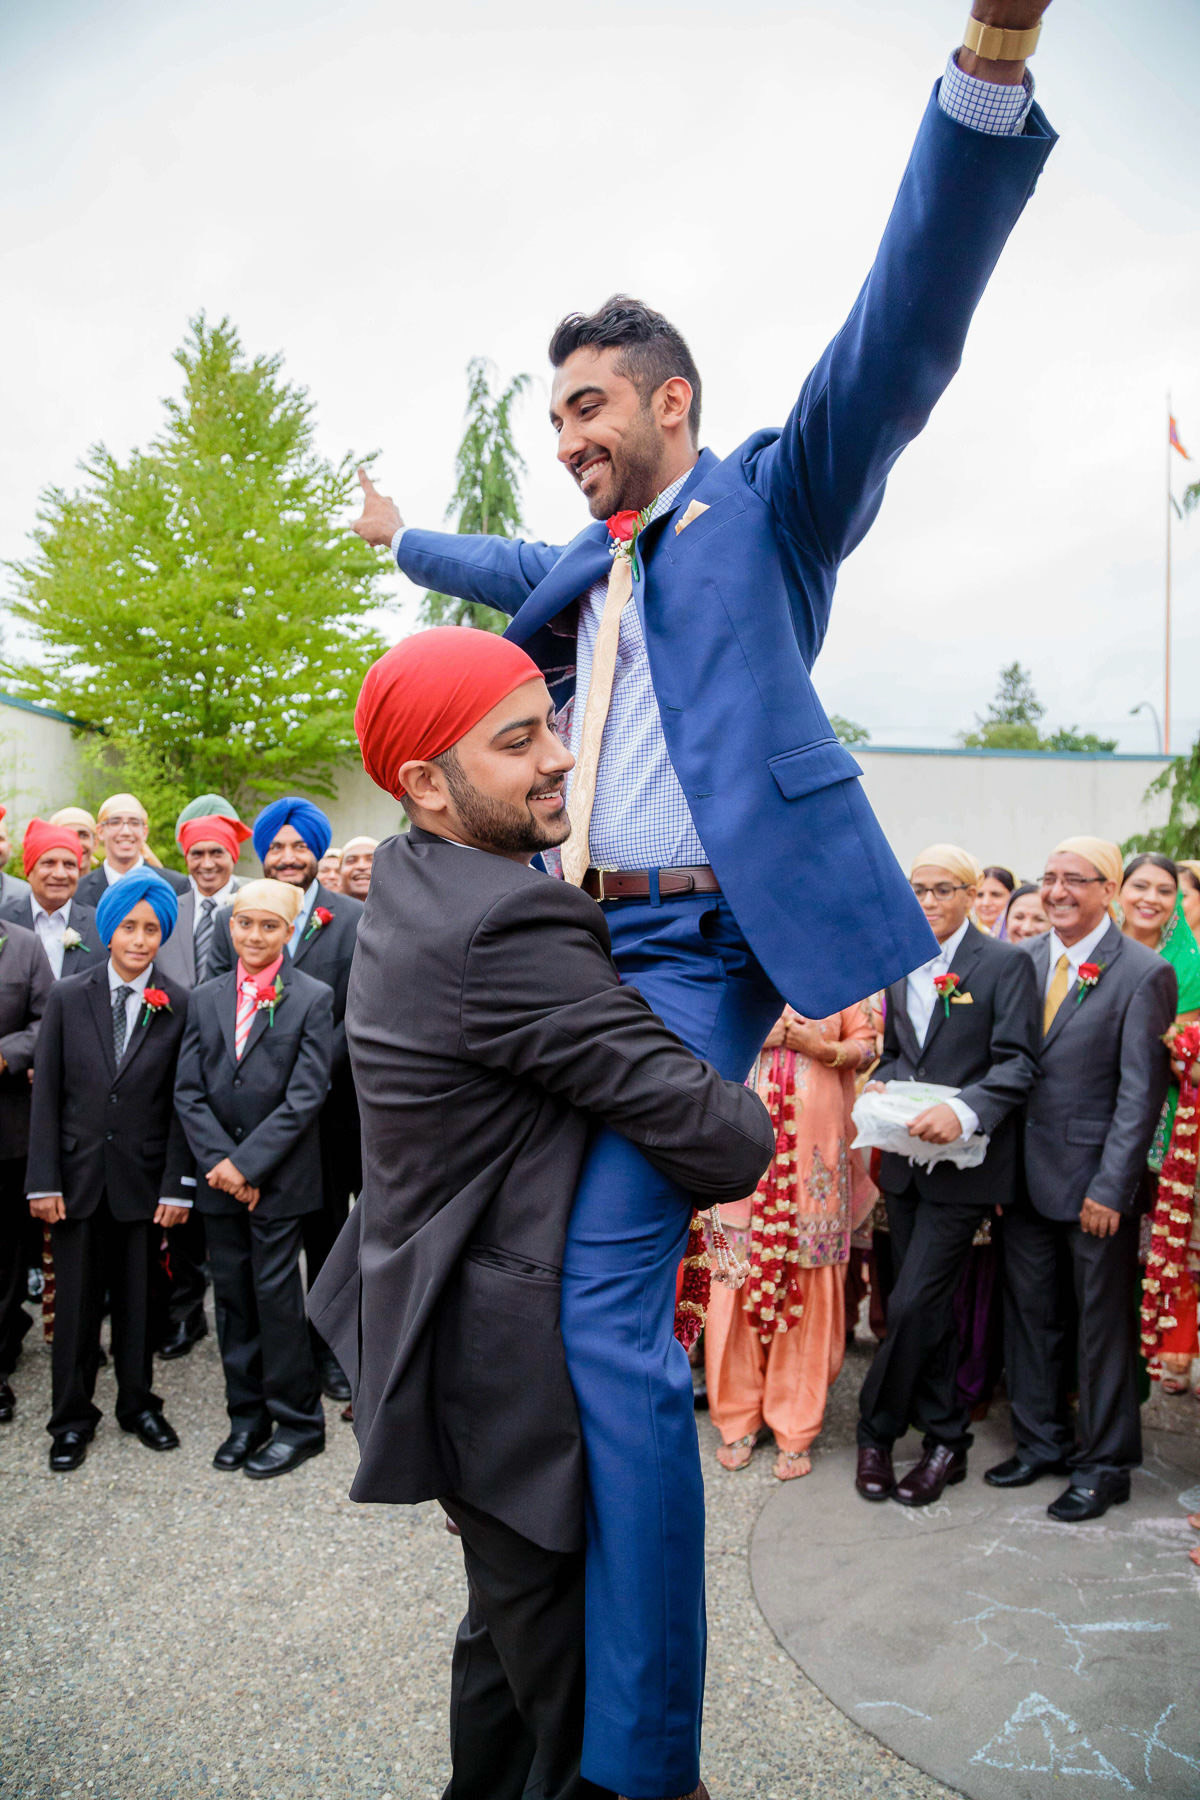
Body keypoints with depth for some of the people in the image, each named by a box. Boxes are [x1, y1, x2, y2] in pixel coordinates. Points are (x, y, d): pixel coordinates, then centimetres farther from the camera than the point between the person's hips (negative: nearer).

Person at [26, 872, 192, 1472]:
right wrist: (44, 1180, -5)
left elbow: (181, 1103, -3)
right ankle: (72, 1418, 25)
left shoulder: (178, 1006, -3)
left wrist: (177, 1187, -6)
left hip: (141, 1176, 0)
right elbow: (47, 1094, -1)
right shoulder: (67, 996, -1)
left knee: (137, 1299, 12)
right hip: (78, 1172, 0)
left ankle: (138, 1405, 30)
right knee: (76, 1300, 9)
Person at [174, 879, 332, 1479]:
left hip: (279, 1177, -4)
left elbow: (306, 1095, -11)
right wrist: (219, 1161, -9)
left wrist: (247, 1163, -14)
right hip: (219, 1178, 4)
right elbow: (188, 1091, 3)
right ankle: (247, 1417, 26)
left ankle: (297, 1422, 16)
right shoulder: (205, 998, 8)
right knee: (232, 1299, 12)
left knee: (277, 1296, 0)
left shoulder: (313, 998, -5)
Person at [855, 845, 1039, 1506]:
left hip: (962, 1165, -6)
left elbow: (1018, 1062, -13)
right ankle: (946, 1439, 30)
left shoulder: (1006, 964, -6)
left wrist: (963, 1111, -28)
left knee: (913, 1306, -7)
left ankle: (876, 1431, 12)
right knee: (926, 1307, 14)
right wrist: (880, 1085, -1)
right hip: (905, 1160, 6)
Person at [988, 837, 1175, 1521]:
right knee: (1030, 1312, 15)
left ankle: (1105, 1464, 24)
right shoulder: (1022, 959, 6)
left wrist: (1109, 1188, -15)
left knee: (1104, 1323, 8)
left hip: (1094, 1181, -5)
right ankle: (1041, 1441, 32)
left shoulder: (1145, 973, -9)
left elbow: (1141, 1094, -12)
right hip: (1026, 1175, 5)